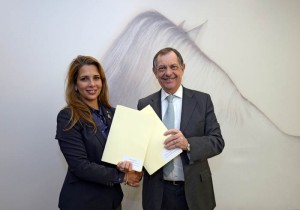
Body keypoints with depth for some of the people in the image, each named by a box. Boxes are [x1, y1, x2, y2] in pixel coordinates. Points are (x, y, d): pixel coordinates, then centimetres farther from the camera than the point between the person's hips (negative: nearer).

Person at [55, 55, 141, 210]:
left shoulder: (112, 113, 3)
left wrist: (125, 164, -16)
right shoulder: (67, 118, -14)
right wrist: (121, 176, -15)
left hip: (113, 197, 5)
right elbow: (80, 166, -18)